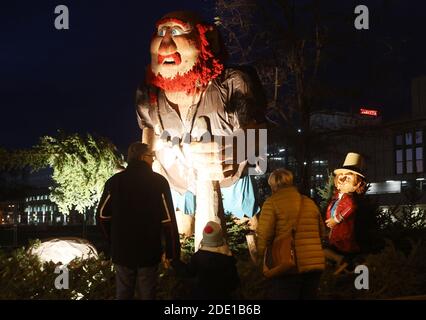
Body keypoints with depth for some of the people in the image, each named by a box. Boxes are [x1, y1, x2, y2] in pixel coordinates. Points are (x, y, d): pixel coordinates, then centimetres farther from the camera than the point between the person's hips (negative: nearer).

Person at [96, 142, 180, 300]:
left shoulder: (115, 181, -2)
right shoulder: (158, 181, -9)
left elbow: (103, 215, 4)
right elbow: (168, 220, -12)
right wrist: (172, 252, -6)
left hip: (122, 251, 2)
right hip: (149, 252, -2)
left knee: (123, 293, 14)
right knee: (147, 293, 10)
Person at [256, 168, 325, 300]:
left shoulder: (272, 202, -4)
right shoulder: (310, 202, 13)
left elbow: (264, 235, -10)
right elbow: (320, 231, 20)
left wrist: (260, 255, 6)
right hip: (315, 265, 6)